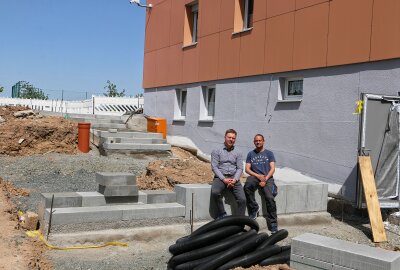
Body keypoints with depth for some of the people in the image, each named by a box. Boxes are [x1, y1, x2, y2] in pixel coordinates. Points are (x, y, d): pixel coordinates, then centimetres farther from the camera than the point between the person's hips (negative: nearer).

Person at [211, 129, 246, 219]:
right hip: (220, 177, -2)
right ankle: (222, 214, -14)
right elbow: (214, 167, -2)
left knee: (242, 199, -20)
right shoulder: (216, 151, 7)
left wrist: (235, 179, -12)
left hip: (234, 178, 2)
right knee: (215, 192, -34)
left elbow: (240, 168, 8)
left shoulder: (238, 154, 15)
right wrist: (224, 179, -14)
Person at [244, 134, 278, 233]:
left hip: (267, 177, -1)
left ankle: (273, 225, -18)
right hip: (254, 176, 1)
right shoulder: (251, 154, 18)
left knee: (270, 198, -25)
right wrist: (258, 176, -9)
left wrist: (265, 179, -11)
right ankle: (254, 208, -13)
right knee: (247, 186, -35)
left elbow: (272, 169, 5)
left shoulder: (269, 153, 14)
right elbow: (247, 169, 9)